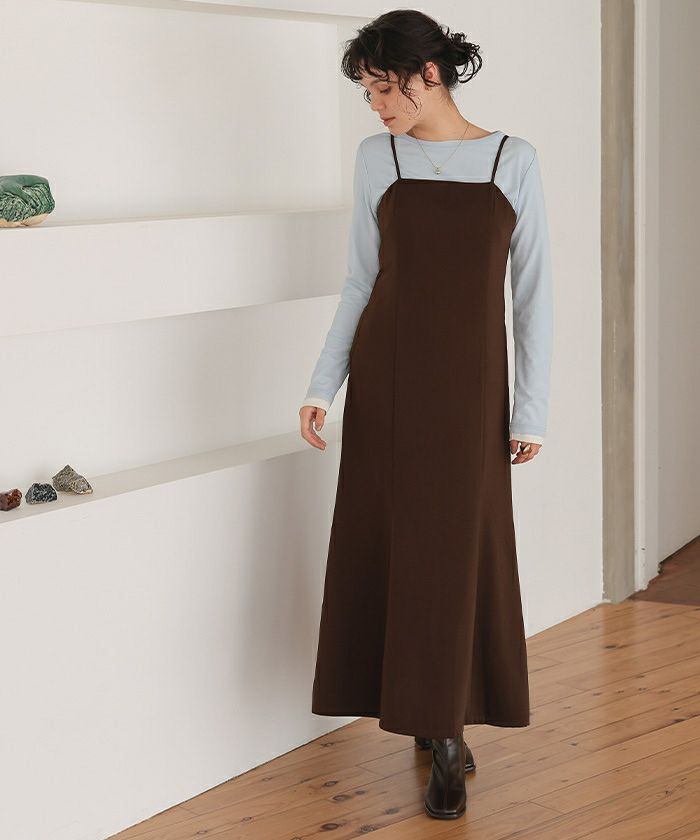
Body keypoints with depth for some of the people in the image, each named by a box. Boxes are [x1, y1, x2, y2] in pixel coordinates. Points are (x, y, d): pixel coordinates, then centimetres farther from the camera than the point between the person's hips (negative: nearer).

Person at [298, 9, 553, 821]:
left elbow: (532, 291, 0)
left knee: (458, 548, 0)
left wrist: (530, 409, -3)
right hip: (387, 373, 2)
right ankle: (439, 726, 17)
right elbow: (359, 284, 7)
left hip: (469, 381, -2)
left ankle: (443, 726, 12)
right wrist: (323, 385, 0)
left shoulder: (514, 160, -2)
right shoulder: (376, 158, 3)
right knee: (393, 544, 3)